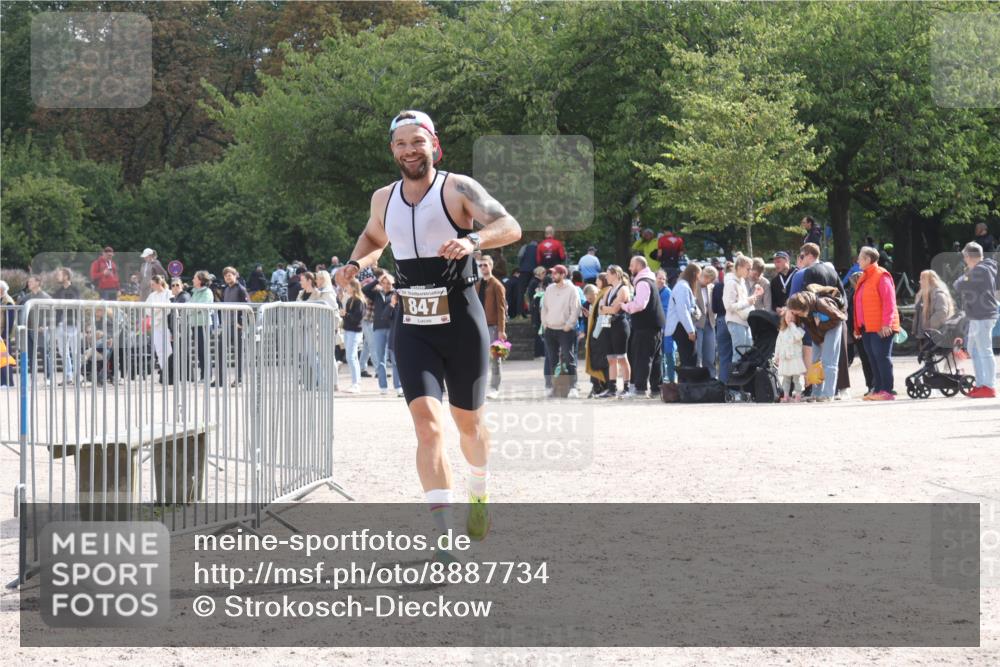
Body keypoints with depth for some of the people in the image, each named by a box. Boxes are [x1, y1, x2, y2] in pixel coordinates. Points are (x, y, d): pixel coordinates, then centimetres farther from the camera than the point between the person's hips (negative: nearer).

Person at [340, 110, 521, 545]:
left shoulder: (457, 189, -7)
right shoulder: (383, 199, 9)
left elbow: (510, 227, -19)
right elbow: (374, 238, 31)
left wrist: (472, 240, -37)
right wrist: (357, 263, 10)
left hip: (461, 321, -2)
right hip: (412, 326, 2)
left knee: (468, 423, 13)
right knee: (427, 424, -15)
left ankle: (479, 493, 44)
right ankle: (445, 532, -19)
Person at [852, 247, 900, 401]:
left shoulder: (881, 276, -8)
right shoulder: (864, 278, 20)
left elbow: (889, 301, -15)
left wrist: (887, 324, -21)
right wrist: (858, 327, 20)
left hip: (881, 328, -9)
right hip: (866, 328, 9)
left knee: (882, 357, -10)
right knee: (873, 359, 7)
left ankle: (887, 391, -10)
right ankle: (878, 390, 10)